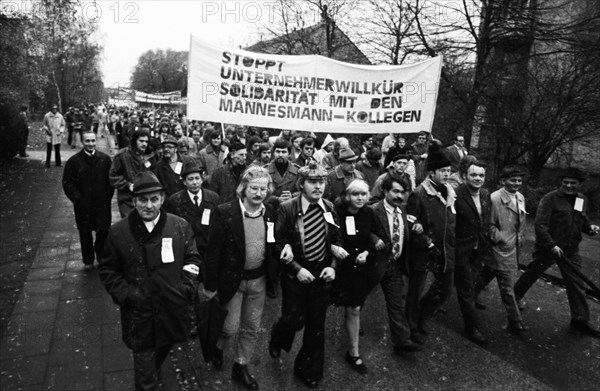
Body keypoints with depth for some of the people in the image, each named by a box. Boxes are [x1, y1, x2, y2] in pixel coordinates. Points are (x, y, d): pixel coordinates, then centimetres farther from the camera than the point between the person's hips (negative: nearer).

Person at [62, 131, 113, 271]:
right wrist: (77, 198, -8)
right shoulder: (74, 161, -4)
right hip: (83, 205, 0)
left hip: (102, 203, 0)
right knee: (85, 233, 11)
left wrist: (108, 196, -3)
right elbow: (67, 182, -1)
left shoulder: (105, 159, -1)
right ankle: (88, 261, 27)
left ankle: (102, 258, 28)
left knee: (103, 232, 6)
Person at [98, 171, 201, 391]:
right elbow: (107, 270, 1)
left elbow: (192, 259, 4)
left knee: (162, 352, 27)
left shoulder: (181, 227, -5)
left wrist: (187, 287, -8)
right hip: (139, 316, -2)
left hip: (173, 312, 2)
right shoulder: (118, 232, -8)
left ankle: (153, 372, 57)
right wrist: (125, 294, -10)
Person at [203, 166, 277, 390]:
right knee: (231, 327, 7)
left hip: (258, 280, 4)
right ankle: (217, 349, 41)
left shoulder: (270, 214, -2)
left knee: (252, 329, 15)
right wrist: (211, 285, -11)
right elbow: (213, 251, -13)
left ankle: (240, 367, 37)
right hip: (232, 279, -4)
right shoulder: (225, 212, -16)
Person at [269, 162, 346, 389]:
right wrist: (297, 269, -17)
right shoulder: (287, 208, -12)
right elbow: (278, 244, -10)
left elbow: (336, 241, 7)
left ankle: (308, 370, 32)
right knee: (295, 320, -1)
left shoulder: (329, 208, -1)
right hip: (295, 274, -3)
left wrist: (332, 267, -7)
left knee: (316, 325, 10)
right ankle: (277, 338, 37)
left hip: (322, 273, 3)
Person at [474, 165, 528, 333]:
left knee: (485, 276, 22)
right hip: (501, 249, -7)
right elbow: (489, 225, -17)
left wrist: (519, 241, 13)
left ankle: (472, 297, 42)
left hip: (513, 248, 7)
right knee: (507, 287, 1)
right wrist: (502, 240, -19)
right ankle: (515, 321, 12)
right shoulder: (494, 199, -19)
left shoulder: (520, 198, 6)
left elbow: (521, 223, 17)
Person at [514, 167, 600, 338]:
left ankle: (580, 320, 20)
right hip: (547, 248, -5)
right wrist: (552, 245, -24)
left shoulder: (583, 200, 7)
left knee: (577, 285, 7)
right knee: (530, 275, 10)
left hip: (570, 251, 5)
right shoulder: (550, 198, -14)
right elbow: (540, 224, -18)